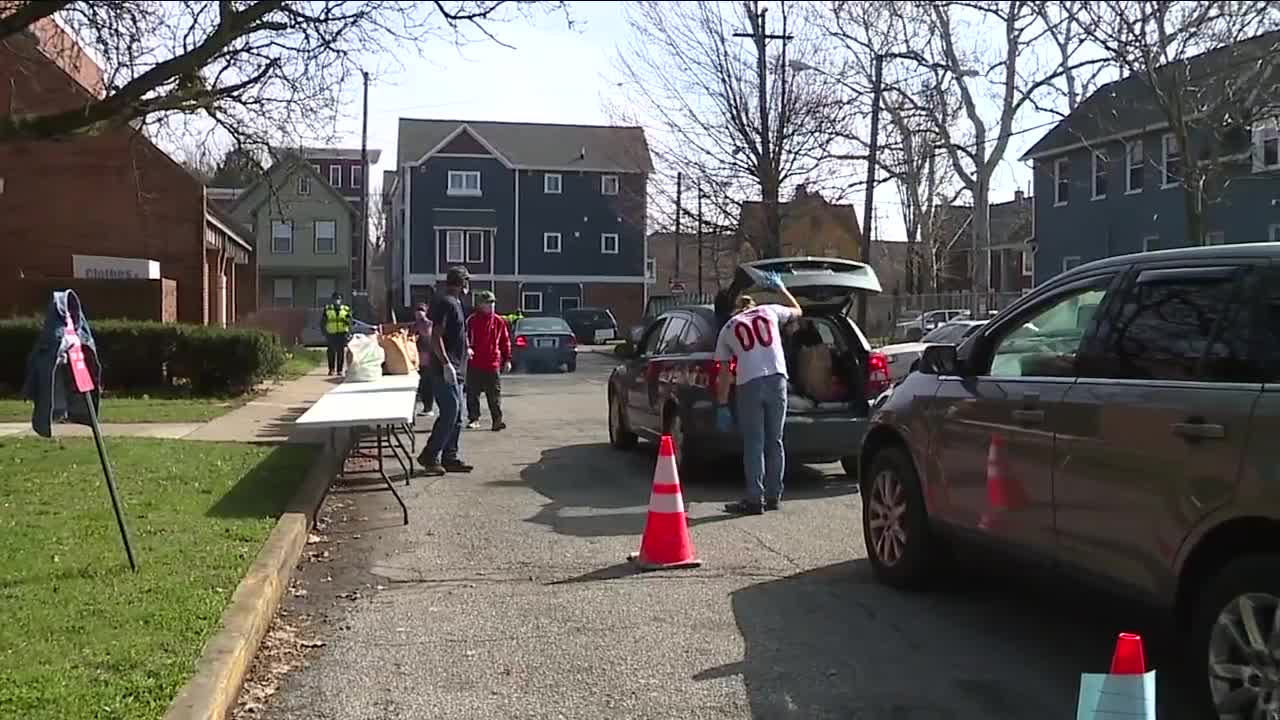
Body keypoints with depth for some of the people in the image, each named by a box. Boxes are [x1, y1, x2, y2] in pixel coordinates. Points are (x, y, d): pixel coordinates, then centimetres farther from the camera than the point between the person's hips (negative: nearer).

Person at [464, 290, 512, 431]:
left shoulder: (498, 321, 6)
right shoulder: (472, 320, 1)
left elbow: (505, 342, 10)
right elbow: (466, 338, 4)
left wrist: (507, 360, 7)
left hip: (493, 365, 1)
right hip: (474, 364, 0)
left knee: (495, 394, 1)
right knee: (473, 393, 5)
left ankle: (497, 420, 5)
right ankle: (474, 418, 15)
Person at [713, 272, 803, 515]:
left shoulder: (728, 328, 15)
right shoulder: (770, 311, 16)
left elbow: (725, 372, 11)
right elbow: (797, 311, 37)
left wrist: (722, 405, 13)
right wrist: (780, 288, 48)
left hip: (749, 385, -2)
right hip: (776, 379, 2)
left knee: (753, 444, 1)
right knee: (775, 441, 11)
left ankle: (754, 499, -3)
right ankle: (774, 496, 16)